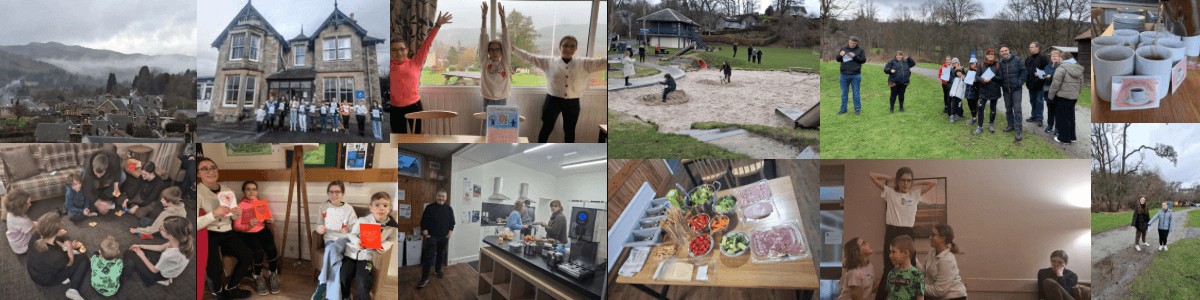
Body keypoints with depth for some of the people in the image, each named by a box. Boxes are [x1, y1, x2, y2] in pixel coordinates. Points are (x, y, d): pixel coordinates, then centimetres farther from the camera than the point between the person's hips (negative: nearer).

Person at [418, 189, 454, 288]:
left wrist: (449, 234, 1)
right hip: (432, 237, -3)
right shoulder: (429, 208, -5)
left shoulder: (449, 209, 4)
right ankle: (425, 278, -9)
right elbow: (423, 222, -3)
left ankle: (438, 270, 37)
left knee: (441, 254, 15)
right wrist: (426, 234, -9)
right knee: (428, 256, -9)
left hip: (444, 237, 3)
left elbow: (452, 222, 9)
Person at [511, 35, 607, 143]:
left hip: (573, 103, 1)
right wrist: (513, 49, -3)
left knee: (570, 130, 13)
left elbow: (603, 62, -5)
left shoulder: (585, 64, 1)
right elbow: (529, 57, 2)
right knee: (546, 128, 6)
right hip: (553, 101, -1)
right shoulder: (549, 62, 0)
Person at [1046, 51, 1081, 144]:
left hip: (1063, 97, -7)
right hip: (1074, 97, 8)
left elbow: (1056, 83, -18)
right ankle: (1072, 137, 24)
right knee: (1071, 117, 17)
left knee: (1063, 117, 1)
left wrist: (1051, 94, -7)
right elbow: (1081, 84, 17)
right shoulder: (1078, 69, 11)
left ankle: (1064, 138, 4)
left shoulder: (1062, 68, -15)